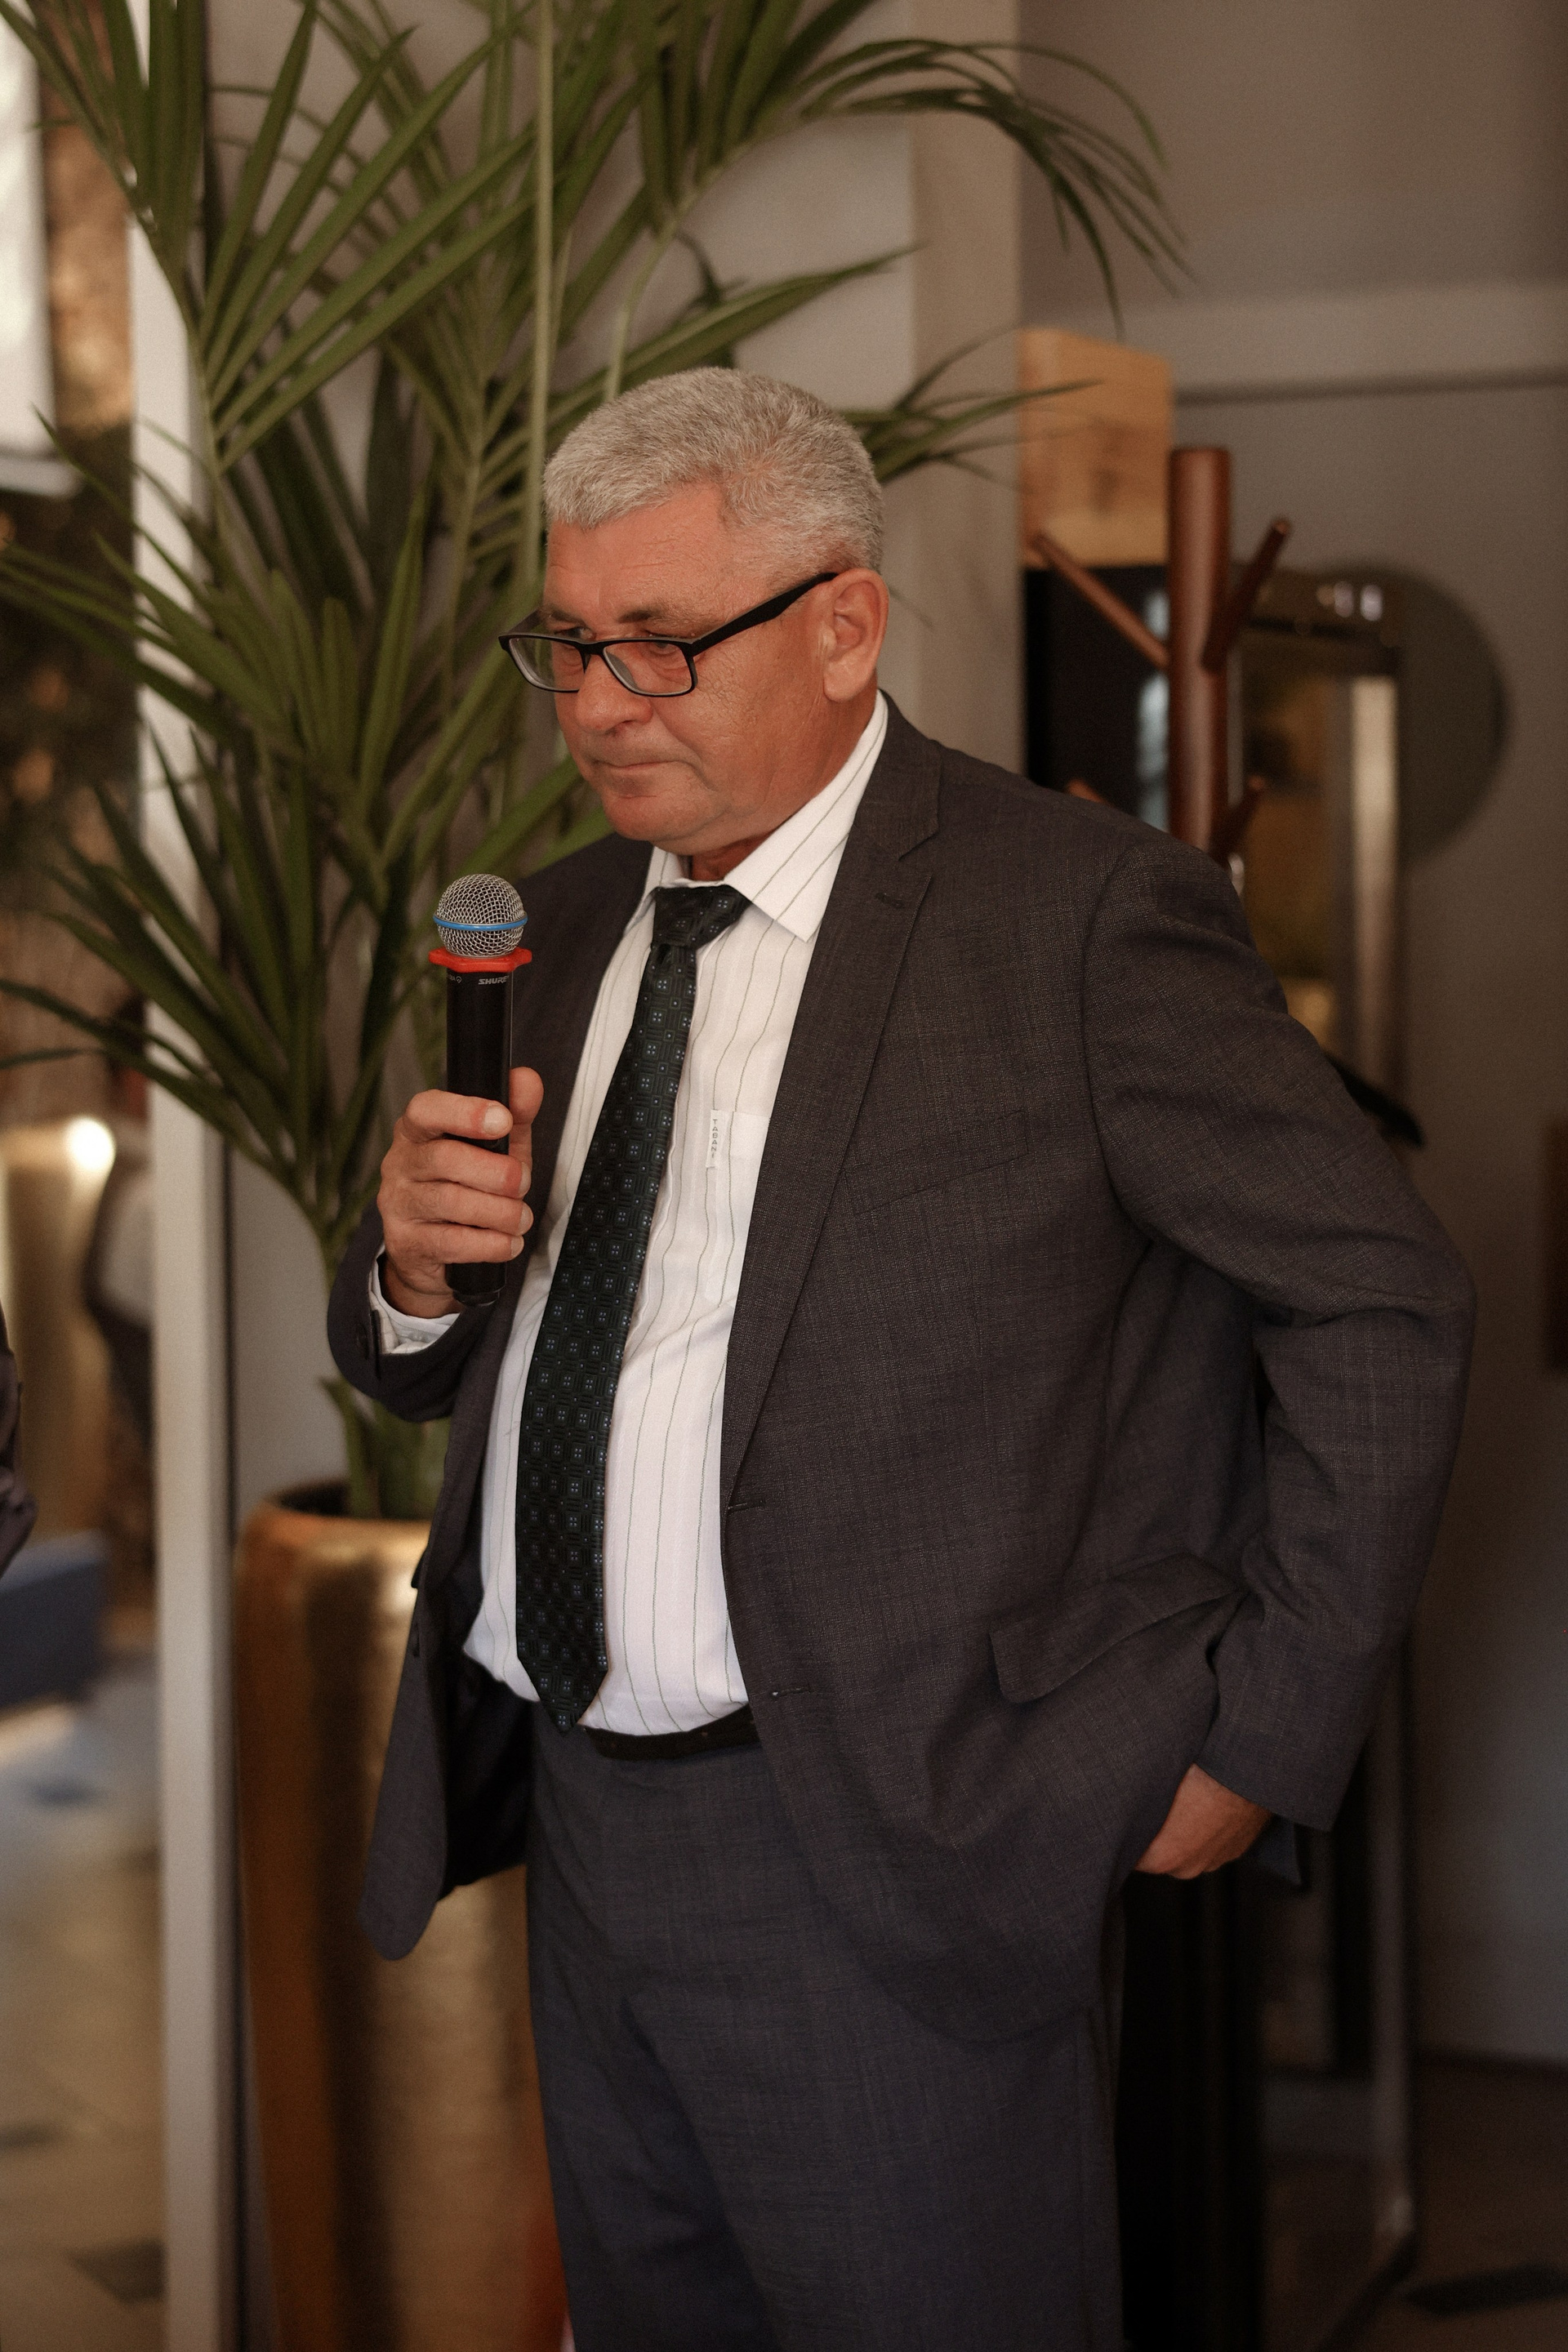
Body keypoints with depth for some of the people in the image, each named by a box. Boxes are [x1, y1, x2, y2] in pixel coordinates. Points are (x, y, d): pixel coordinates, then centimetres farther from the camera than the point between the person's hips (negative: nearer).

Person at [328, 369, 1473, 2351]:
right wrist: (414, 1262, -7)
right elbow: (419, 1373, 17)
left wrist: (1265, 1732, -9)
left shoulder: (1080, 912, -9)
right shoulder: (559, 930, 11)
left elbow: (1379, 1306, -8)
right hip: (581, 1823, 7)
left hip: (891, 1856, -6)